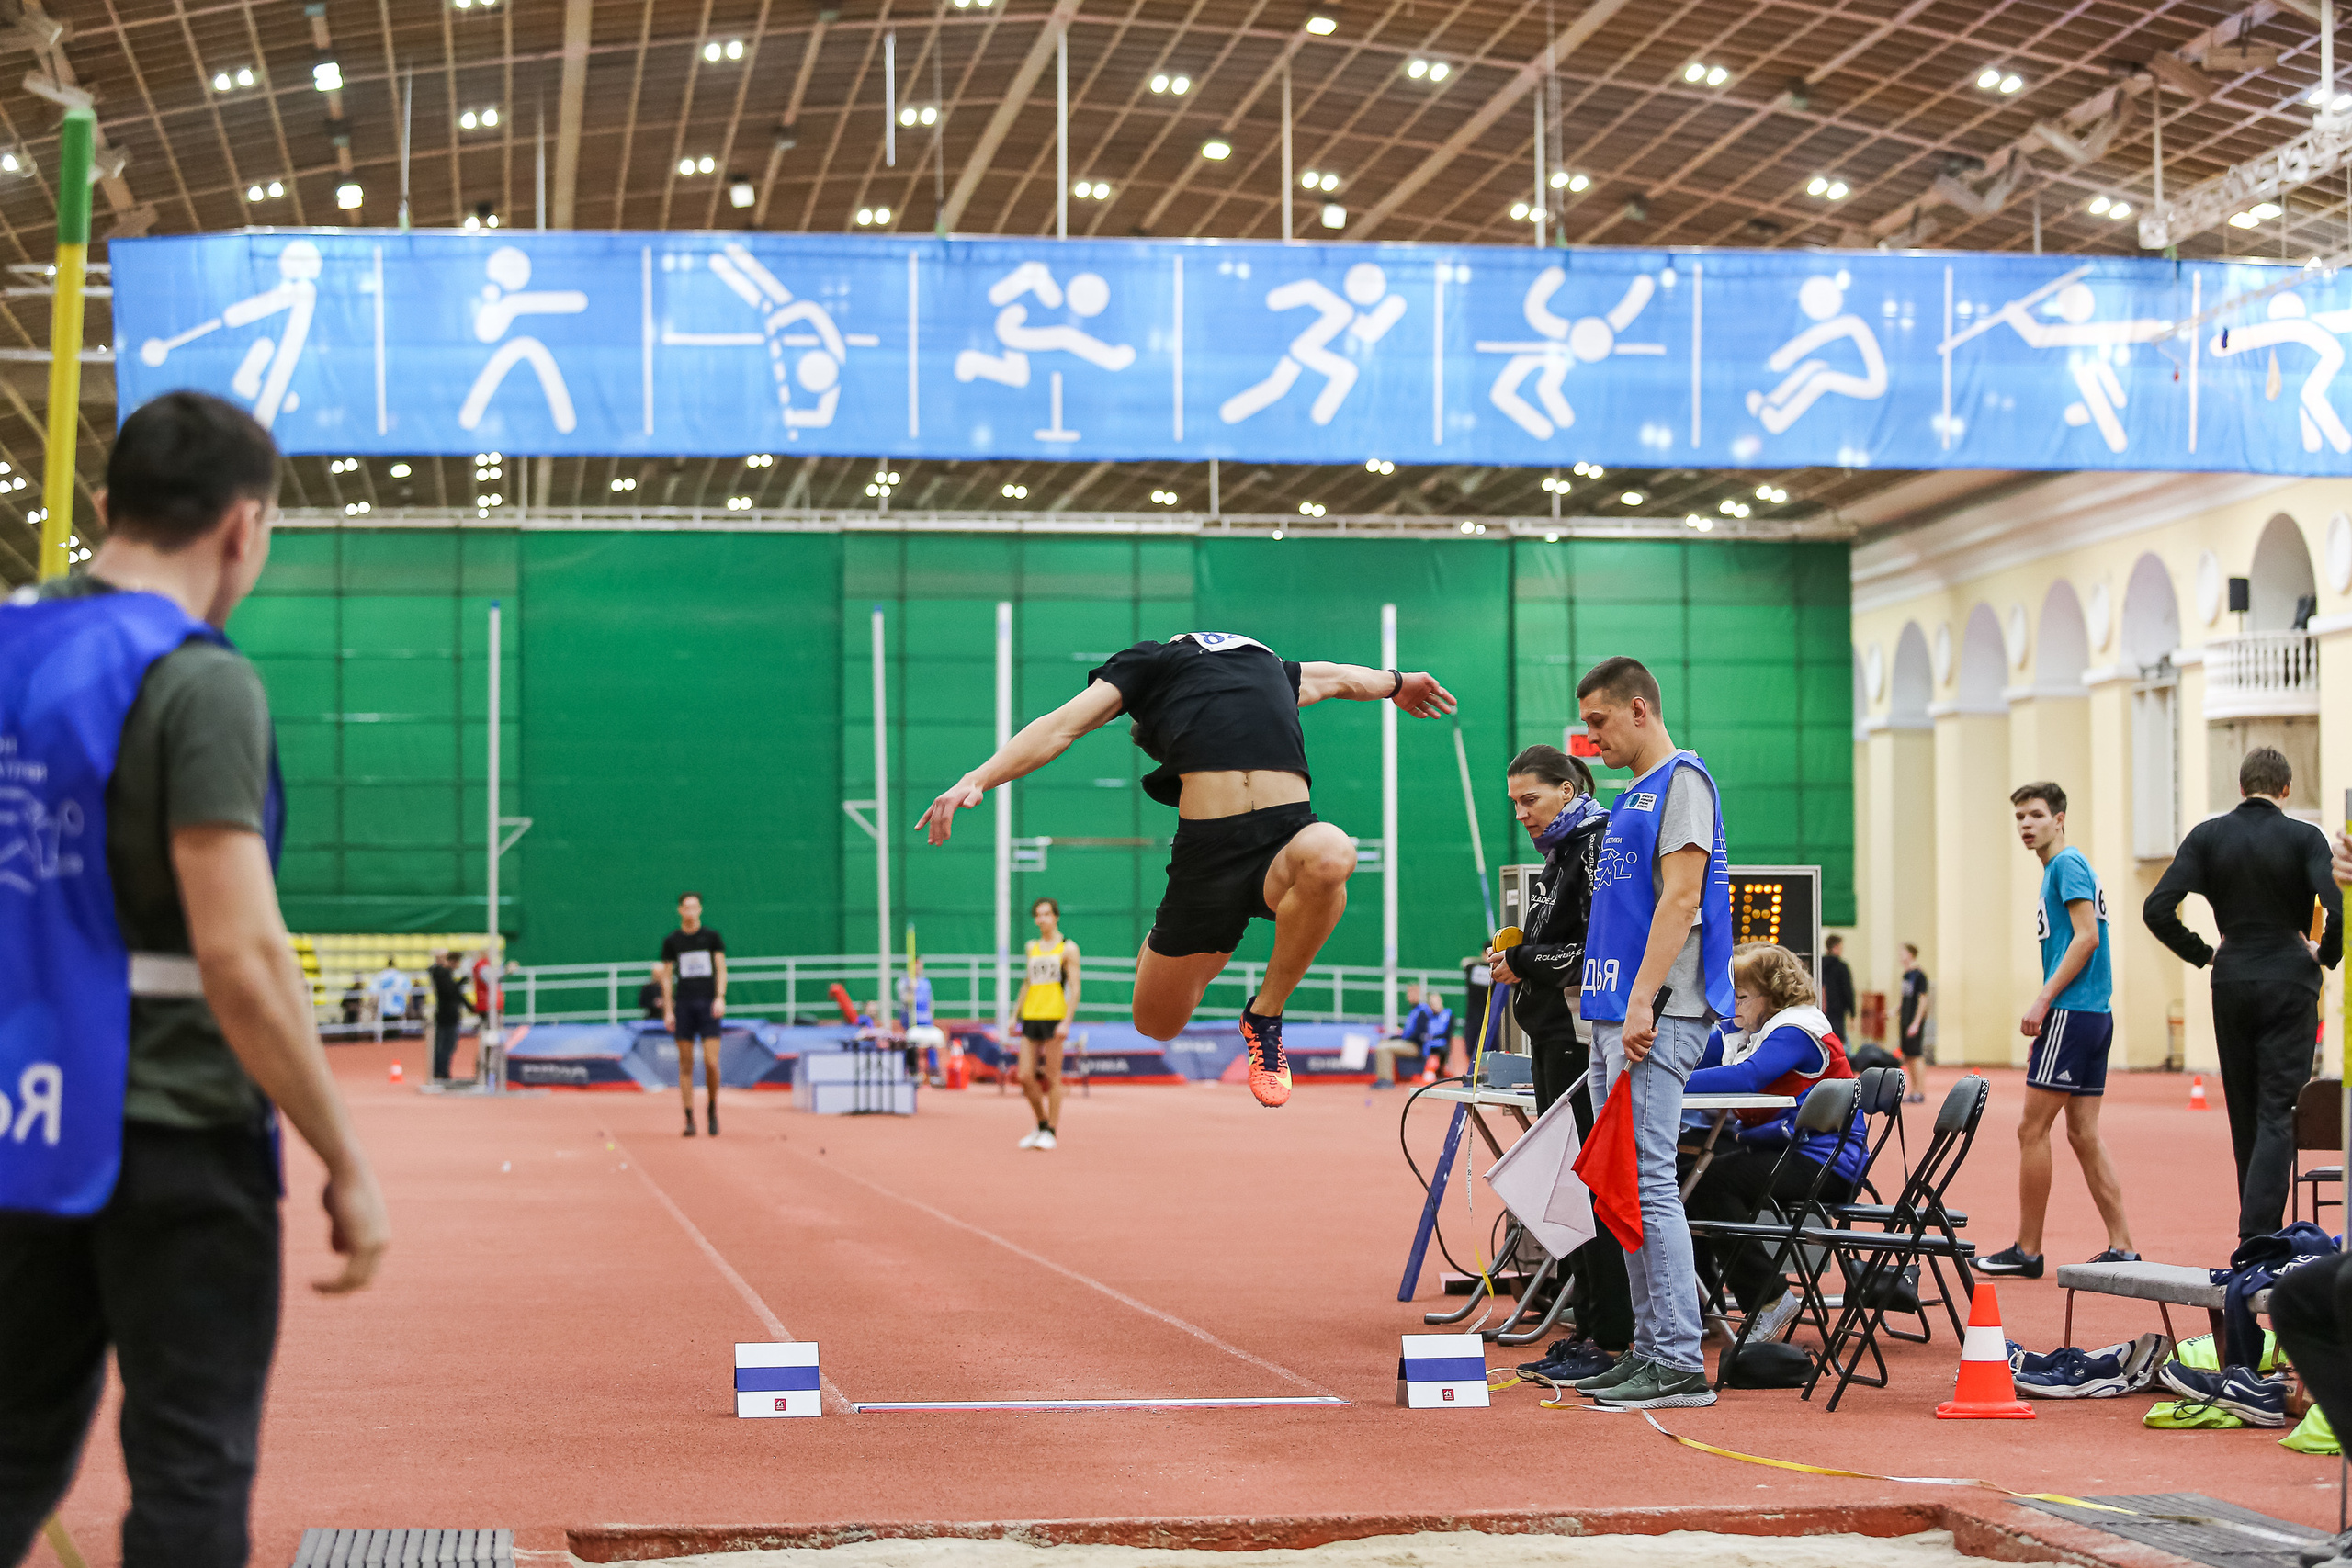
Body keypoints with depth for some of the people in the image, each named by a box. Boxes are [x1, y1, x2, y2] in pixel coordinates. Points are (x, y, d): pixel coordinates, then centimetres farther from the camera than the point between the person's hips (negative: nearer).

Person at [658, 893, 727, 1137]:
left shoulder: (712, 937, 6)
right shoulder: (671, 941, 8)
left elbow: (721, 969, 3)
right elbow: (667, 977, 9)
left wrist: (720, 997, -11)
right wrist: (668, 1010, 2)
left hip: (709, 1006, -1)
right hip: (683, 1007, 1)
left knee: (711, 1063, -10)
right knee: (686, 1065, 0)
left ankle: (712, 1110, 11)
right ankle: (689, 1119, 4)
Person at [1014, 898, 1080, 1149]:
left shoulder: (1067, 948, -1)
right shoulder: (1032, 947, 16)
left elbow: (1075, 989, -5)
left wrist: (1066, 1022, -15)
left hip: (1054, 1018, -5)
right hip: (1030, 1017, 5)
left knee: (1052, 1078, -3)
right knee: (1026, 1076, 0)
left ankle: (1051, 1132, 3)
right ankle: (1041, 1125, 18)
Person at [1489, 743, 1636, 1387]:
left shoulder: (1598, 846, -11)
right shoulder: (1560, 853, 19)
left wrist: (1524, 963, -12)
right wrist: (1517, 960, 8)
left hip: (1584, 1036, -10)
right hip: (1554, 1036, 10)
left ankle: (1611, 1341, -7)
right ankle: (1590, 1330, 15)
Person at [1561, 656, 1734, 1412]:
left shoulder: (1682, 780, -6)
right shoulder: (1632, 796, 22)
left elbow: (1680, 897, -15)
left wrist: (1642, 1002, -21)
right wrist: (1610, 1009, 18)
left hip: (1659, 1017, -10)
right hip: (1615, 1015, 10)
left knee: (1648, 1179, -13)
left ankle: (1680, 1363, -12)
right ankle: (1649, 1349, 13)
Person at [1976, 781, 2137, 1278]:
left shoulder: (2068, 864, -8)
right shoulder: (2061, 869, 21)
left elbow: (2087, 935, -17)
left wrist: (2043, 999, -18)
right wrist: (2046, 1012, 22)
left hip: (2071, 1014, -10)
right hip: (2094, 1015, 10)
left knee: (2032, 1129, -5)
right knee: (2083, 1134, 9)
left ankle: (2027, 1251, -1)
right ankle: (2121, 1248, 7)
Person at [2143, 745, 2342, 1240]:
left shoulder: (2208, 836, 2)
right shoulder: (2304, 838, -5)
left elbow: (2157, 909, -6)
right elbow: (2338, 908, -19)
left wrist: (2202, 954, 7)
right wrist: (2326, 955, 0)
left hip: (2231, 983, 3)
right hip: (2290, 983, -3)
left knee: (2244, 1115, 13)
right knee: (2277, 1113, -4)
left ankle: (2261, 1228, 19)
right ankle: (2257, 1234, -16)